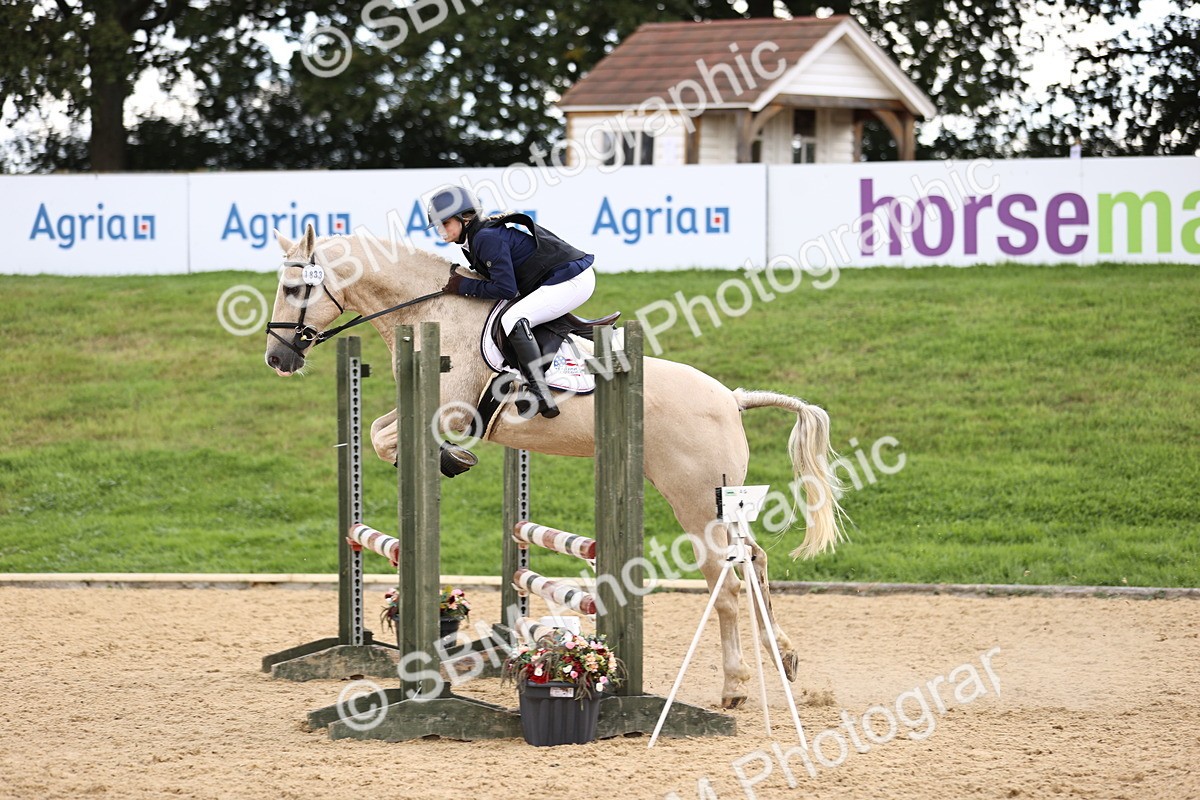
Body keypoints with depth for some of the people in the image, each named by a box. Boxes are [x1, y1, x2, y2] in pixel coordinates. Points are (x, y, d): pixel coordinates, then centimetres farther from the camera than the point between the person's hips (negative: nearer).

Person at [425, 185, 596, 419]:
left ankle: (542, 397, -30)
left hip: (573, 281, -11)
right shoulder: (472, 241, 12)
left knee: (513, 319, -24)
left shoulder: (486, 238, -20)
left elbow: (506, 288, -22)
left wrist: (465, 286, -12)